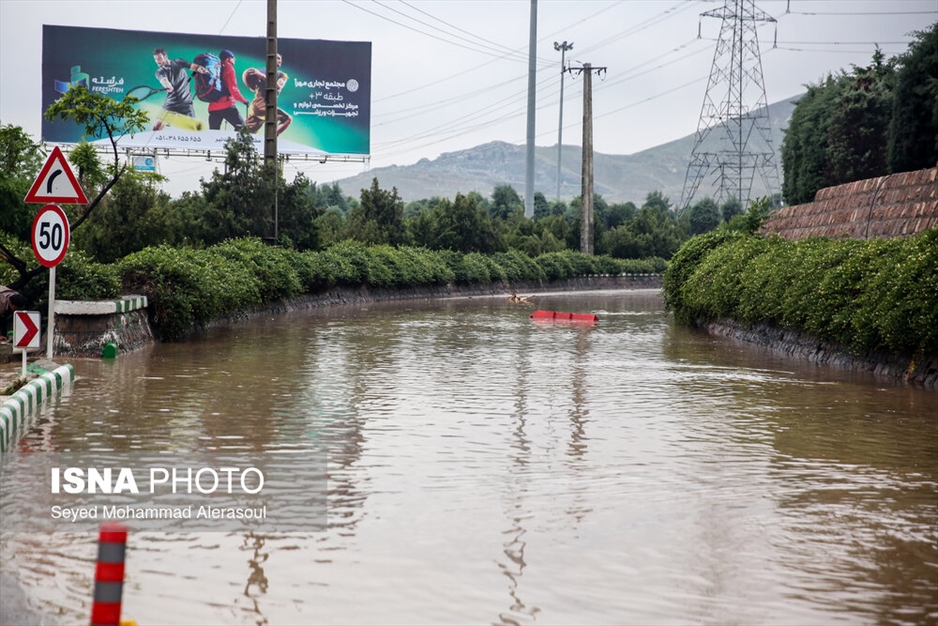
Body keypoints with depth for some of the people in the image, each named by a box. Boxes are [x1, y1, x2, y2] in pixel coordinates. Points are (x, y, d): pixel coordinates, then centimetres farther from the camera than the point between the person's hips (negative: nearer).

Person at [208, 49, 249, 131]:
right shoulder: (228, 68, -1)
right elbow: (233, 89, -10)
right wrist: (243, 100, -1)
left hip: (212, 108, 7)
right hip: (226, 106, -7)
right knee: (241, 127, -5)